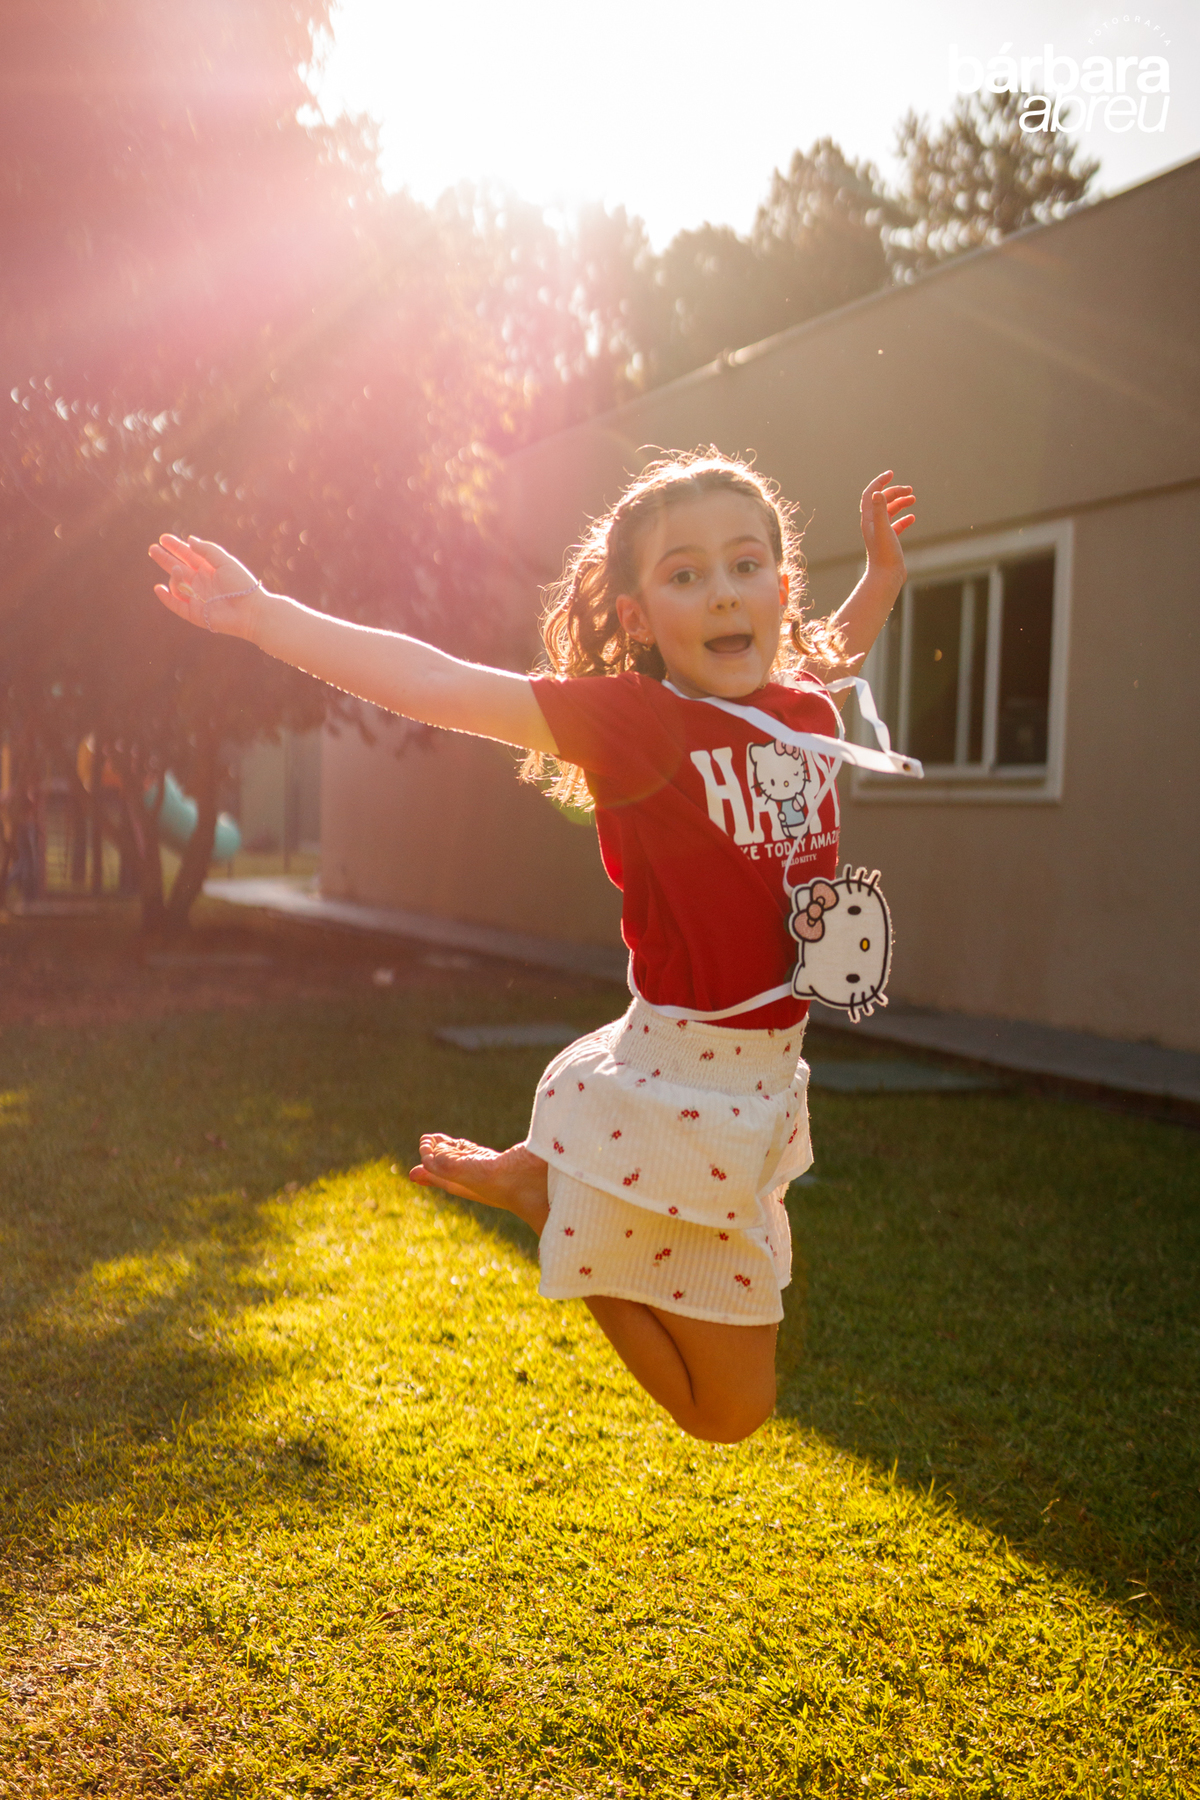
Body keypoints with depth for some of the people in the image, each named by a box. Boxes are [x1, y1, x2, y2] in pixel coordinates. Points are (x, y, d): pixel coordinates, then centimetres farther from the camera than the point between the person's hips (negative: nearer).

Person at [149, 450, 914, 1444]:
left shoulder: (806, 714, 2)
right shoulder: (632, 718, -18)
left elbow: (836, 654, 26)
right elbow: (441, 687, -23)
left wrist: (883, 571, 11)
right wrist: (264, 615, -26)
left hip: (763, 1090, 7)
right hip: (681, 1096, -7)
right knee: (729, 1410, 9)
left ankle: (552, 1183, 31)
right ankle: (532, 1186, 16)